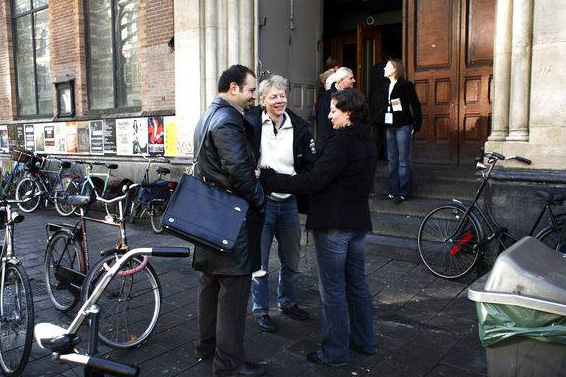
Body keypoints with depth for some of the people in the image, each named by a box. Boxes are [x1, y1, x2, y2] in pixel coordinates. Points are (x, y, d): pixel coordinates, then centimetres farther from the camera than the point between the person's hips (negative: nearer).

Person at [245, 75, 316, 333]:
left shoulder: (298, 127, 2)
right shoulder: (251, 123, -9)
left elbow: (309, 164, 8)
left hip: (289, 202, 4)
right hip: (260, 201, -4)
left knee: (291, 260, 18)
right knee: (260, 261, 7)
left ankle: (287, 302, 39)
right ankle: (260, 309, 26)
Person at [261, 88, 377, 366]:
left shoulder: (341, 142, -18)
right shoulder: (367, 143, 11)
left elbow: (313, 182, -24)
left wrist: (267, 178, -21)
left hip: (333, 225, -9)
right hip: (358, 221, 9)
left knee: (332, 288, 2)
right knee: (356, 282, 19)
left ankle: (335, 351, 14)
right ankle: (363, 340, 32)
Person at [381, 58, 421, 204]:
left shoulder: (406, 85, -6)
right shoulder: (387, 86, 14)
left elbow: (415, 105, -8)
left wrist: (417, 125, -11)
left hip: (403, 127, -7)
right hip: (390, 127, 7)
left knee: (403, 161, -3)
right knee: (392, 160, 9)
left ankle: (404, 192, 4)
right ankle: (394, 190, 16)